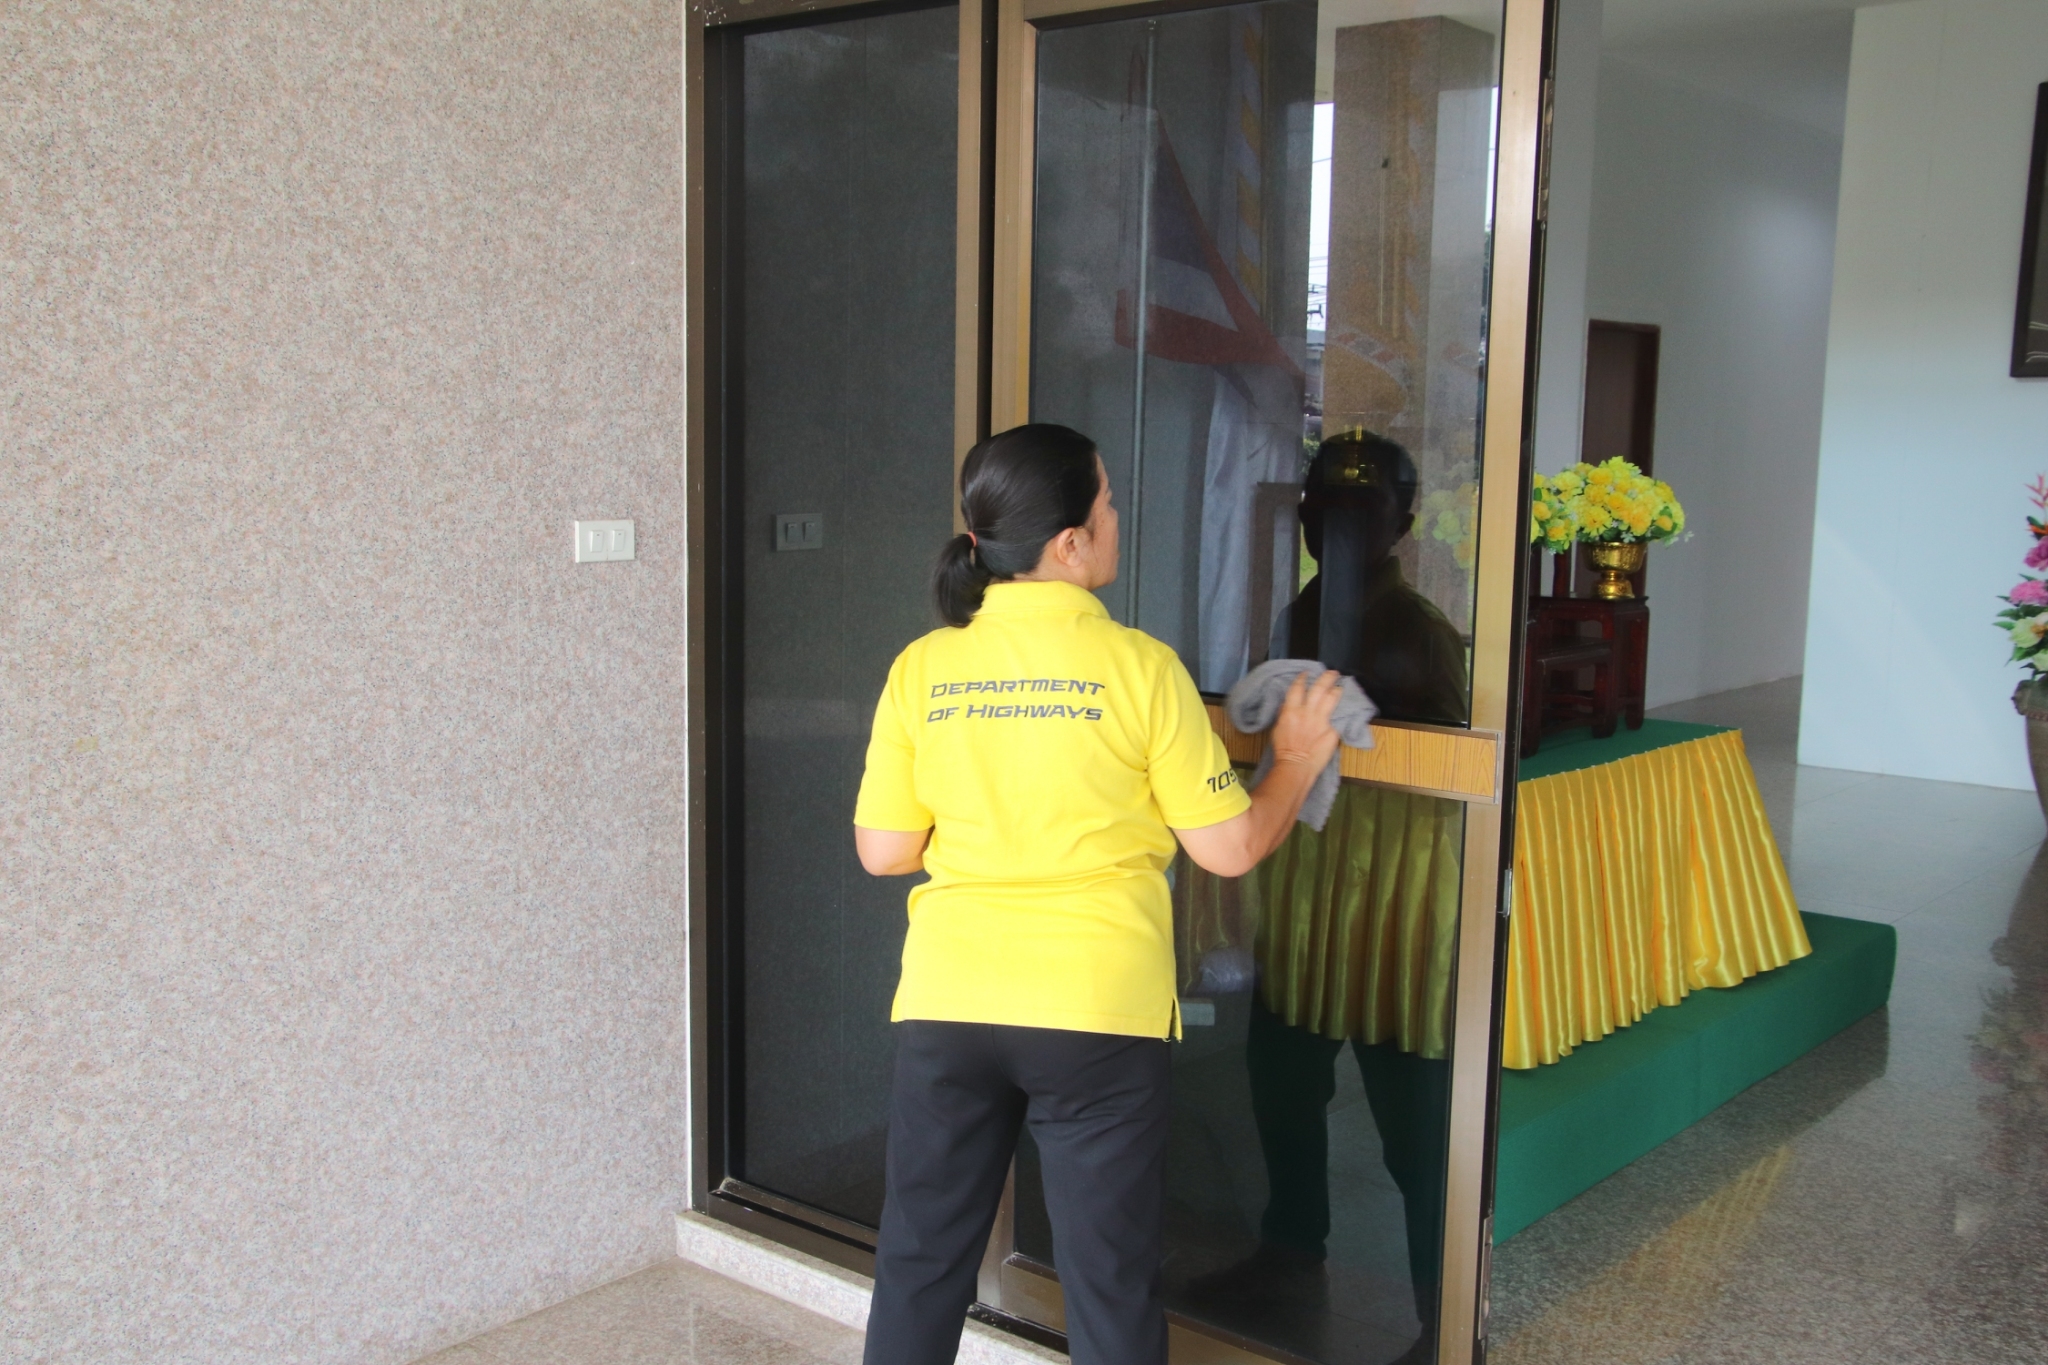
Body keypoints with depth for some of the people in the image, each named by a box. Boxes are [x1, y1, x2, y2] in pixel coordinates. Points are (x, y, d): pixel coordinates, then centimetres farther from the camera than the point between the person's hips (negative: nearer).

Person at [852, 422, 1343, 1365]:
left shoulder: (921, 668, -1)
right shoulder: (1138, 666, -9)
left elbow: (881, 851, 3)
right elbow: (1231, 848, -4)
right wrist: (1297, 762, 14)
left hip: (946, 1005, 3)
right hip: (1099, 1011, -2)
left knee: (920, 1263, 17)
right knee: (1109, 1284, 12)